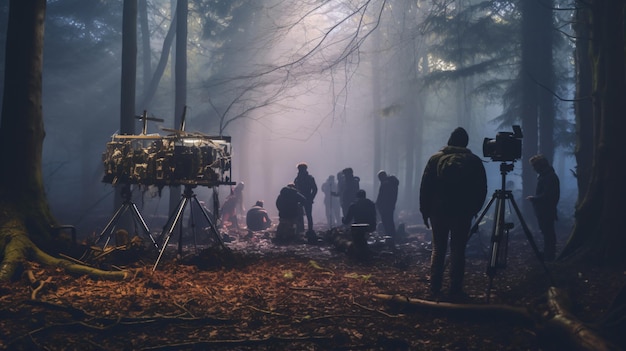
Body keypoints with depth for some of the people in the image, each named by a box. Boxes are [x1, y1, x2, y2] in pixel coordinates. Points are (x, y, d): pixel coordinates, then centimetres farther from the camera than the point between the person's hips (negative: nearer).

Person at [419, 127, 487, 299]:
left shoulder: (436, 158, 1)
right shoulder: (474, 161, 1)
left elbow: (425, 187, -1)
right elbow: (481, 189, 1)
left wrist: (425, 211, 6)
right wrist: (473, 210, 13)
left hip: (439, 211, 1)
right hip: (463, 213, -1)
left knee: (438, 249, 9)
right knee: (458, 251, 3)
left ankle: (435, 288, 8)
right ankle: (455, 290, 1)